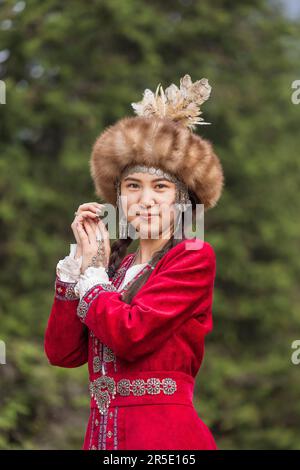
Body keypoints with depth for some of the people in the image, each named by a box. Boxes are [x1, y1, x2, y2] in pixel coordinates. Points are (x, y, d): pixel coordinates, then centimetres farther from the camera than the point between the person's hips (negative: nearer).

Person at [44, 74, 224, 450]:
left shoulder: (194, 258, -4)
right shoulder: (115, 262, 14)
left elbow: (129, 335, -17)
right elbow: (62, 352, 4)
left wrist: (93, 270, -1)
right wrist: (81, 258, 2)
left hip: (164, 435, -6)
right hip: (101, 433, 6)